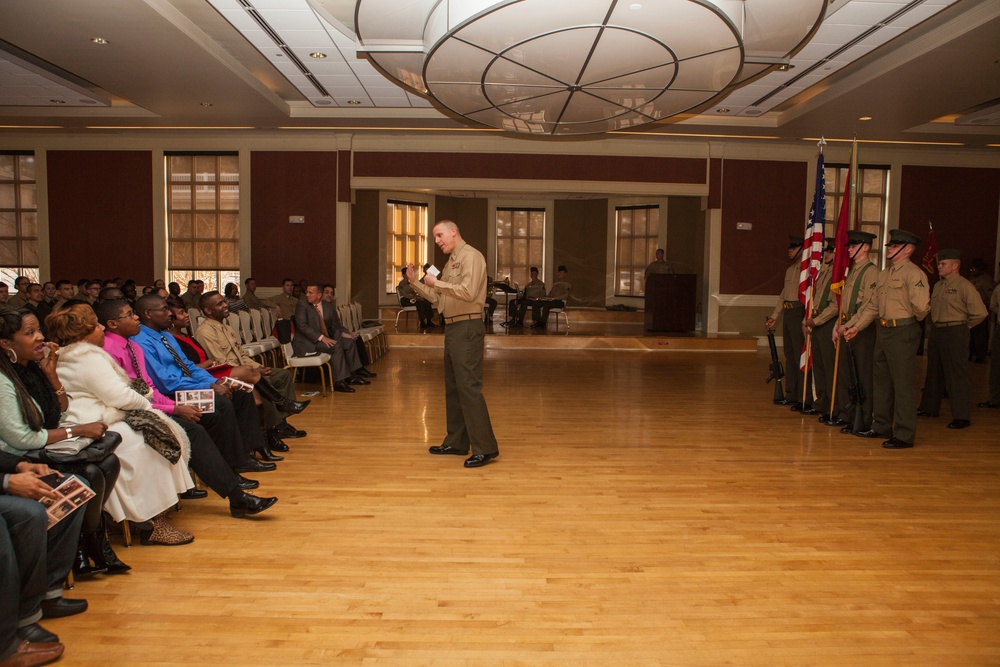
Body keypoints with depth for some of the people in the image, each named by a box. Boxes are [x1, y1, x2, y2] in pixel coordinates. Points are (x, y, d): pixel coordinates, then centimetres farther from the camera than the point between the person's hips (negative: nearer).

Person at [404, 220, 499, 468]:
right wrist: (415, 282, 12)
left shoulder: (471, 256, -9)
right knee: (452, 387, 14)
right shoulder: (450, 262, 20)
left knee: (469, 387, -11)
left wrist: (437, 283, -14)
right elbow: (438, 298, 21)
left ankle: (485, 448, -7)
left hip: (467, 328, -10)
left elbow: (468, 292, -22)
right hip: (452, 328, 10)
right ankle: (456, 442, 23)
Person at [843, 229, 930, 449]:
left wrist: (911, 320, -5)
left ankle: (904, 435, 4)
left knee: (903, 384, -3)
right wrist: (856, 326, 13)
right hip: (883, 332, 9)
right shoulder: (884, 274, 16)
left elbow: (921, 306, -23)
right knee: (881, 381, 16)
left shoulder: (913, 273, -12)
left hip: (903, 333, -9)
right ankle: (881, 426, 28)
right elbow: (873, 306, 19)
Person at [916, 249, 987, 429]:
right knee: (934, 372, 16)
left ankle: (962, 416, 0)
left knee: (957, 374, -5)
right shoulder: (938, 285, 13)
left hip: (955, 333, -8)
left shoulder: (965, 286, -11)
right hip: (935, 332, 8)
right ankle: (929, 408, 27)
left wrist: (963, 327, -5)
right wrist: (934, 326, 14)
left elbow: (980, 313, -15)